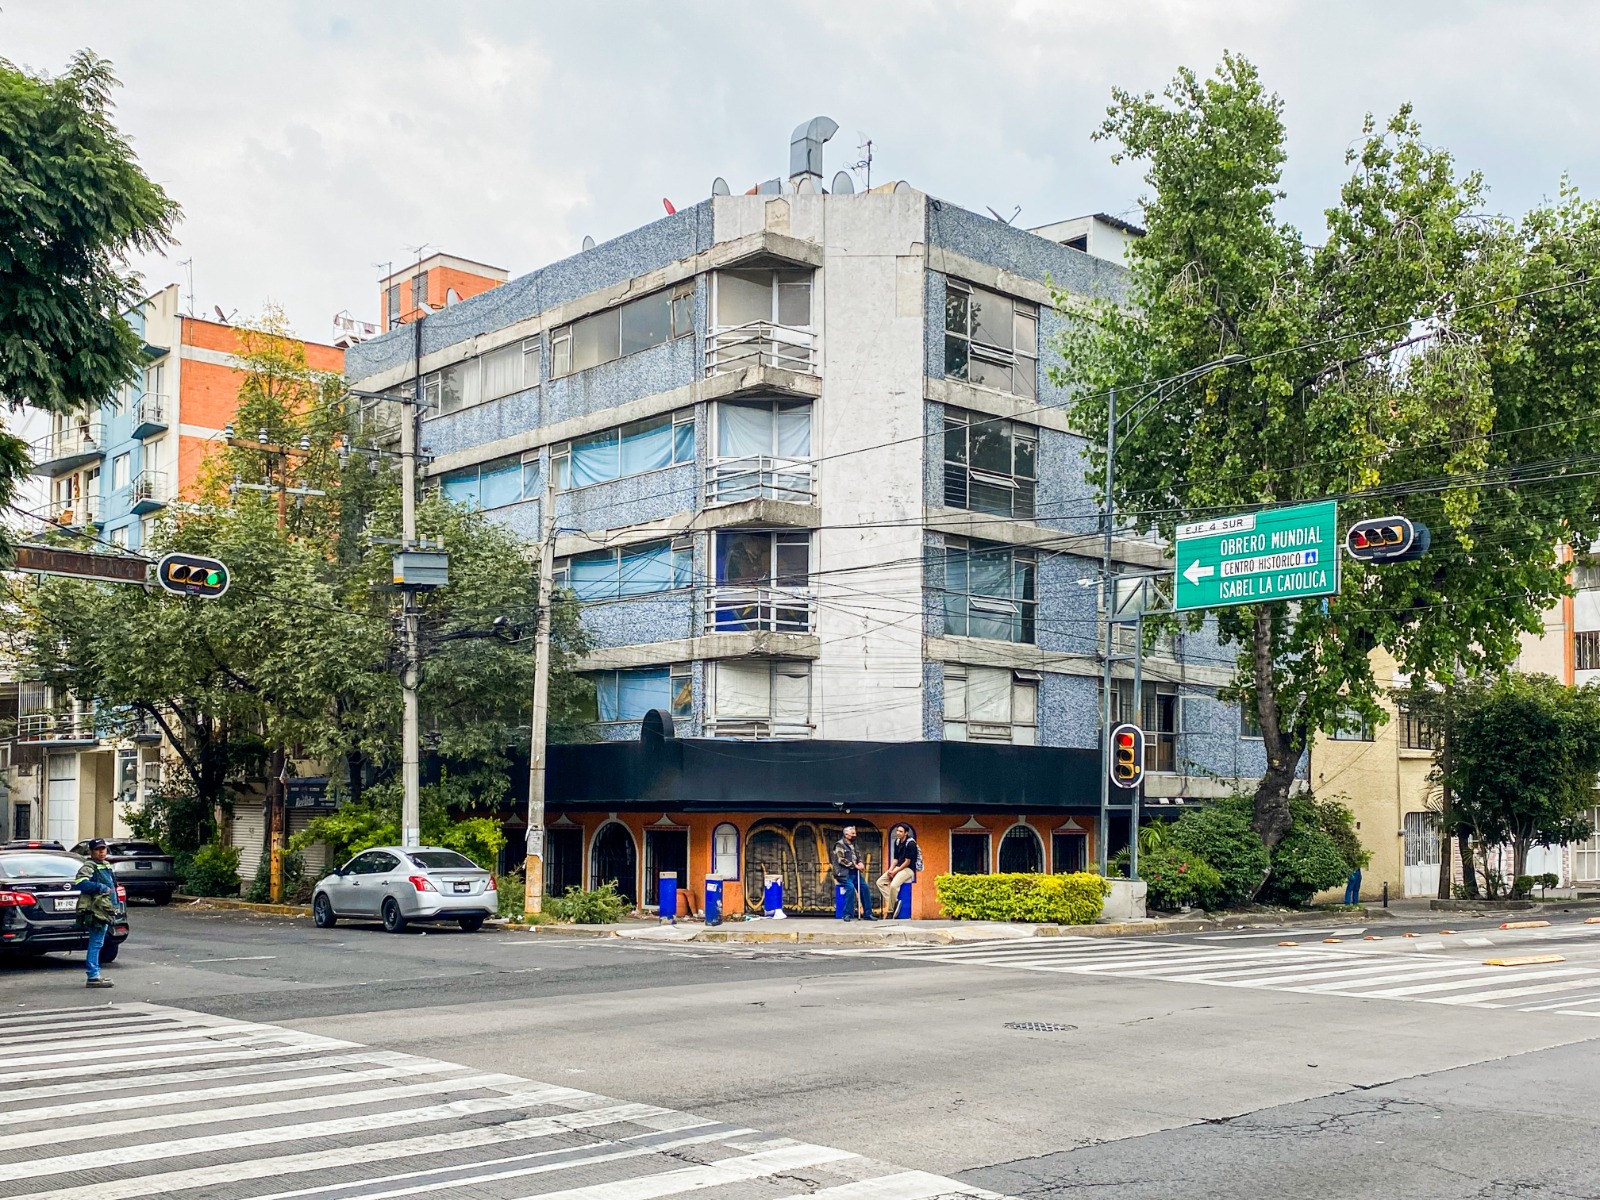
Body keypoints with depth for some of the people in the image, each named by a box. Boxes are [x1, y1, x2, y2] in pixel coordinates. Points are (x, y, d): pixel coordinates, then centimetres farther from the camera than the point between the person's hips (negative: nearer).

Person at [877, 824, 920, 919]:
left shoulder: (910, 843, -13)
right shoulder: (897, 842, 10)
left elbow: (907, 862, -15)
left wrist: (895, 872, -14)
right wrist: (890, 869, -4)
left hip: (908, 869, -8)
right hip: (898, 868, 8)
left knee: (893, 885, -31)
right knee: (880, 882, -7)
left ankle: (891, 910, -15)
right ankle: (894, 901, -9)